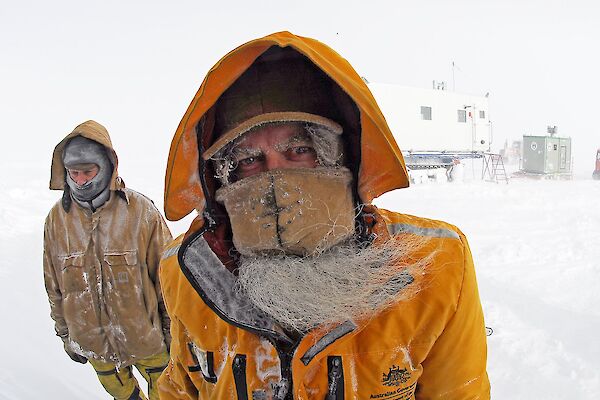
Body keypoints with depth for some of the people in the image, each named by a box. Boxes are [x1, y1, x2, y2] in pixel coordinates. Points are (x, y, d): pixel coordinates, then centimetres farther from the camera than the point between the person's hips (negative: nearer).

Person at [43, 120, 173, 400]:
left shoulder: (141, 211, -16)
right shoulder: (57, 218, -6)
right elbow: (54, 287, 5)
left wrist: (172, 330, -3)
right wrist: (65, 335, 11)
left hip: (144, 337, -2)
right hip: (91, 342, 3)